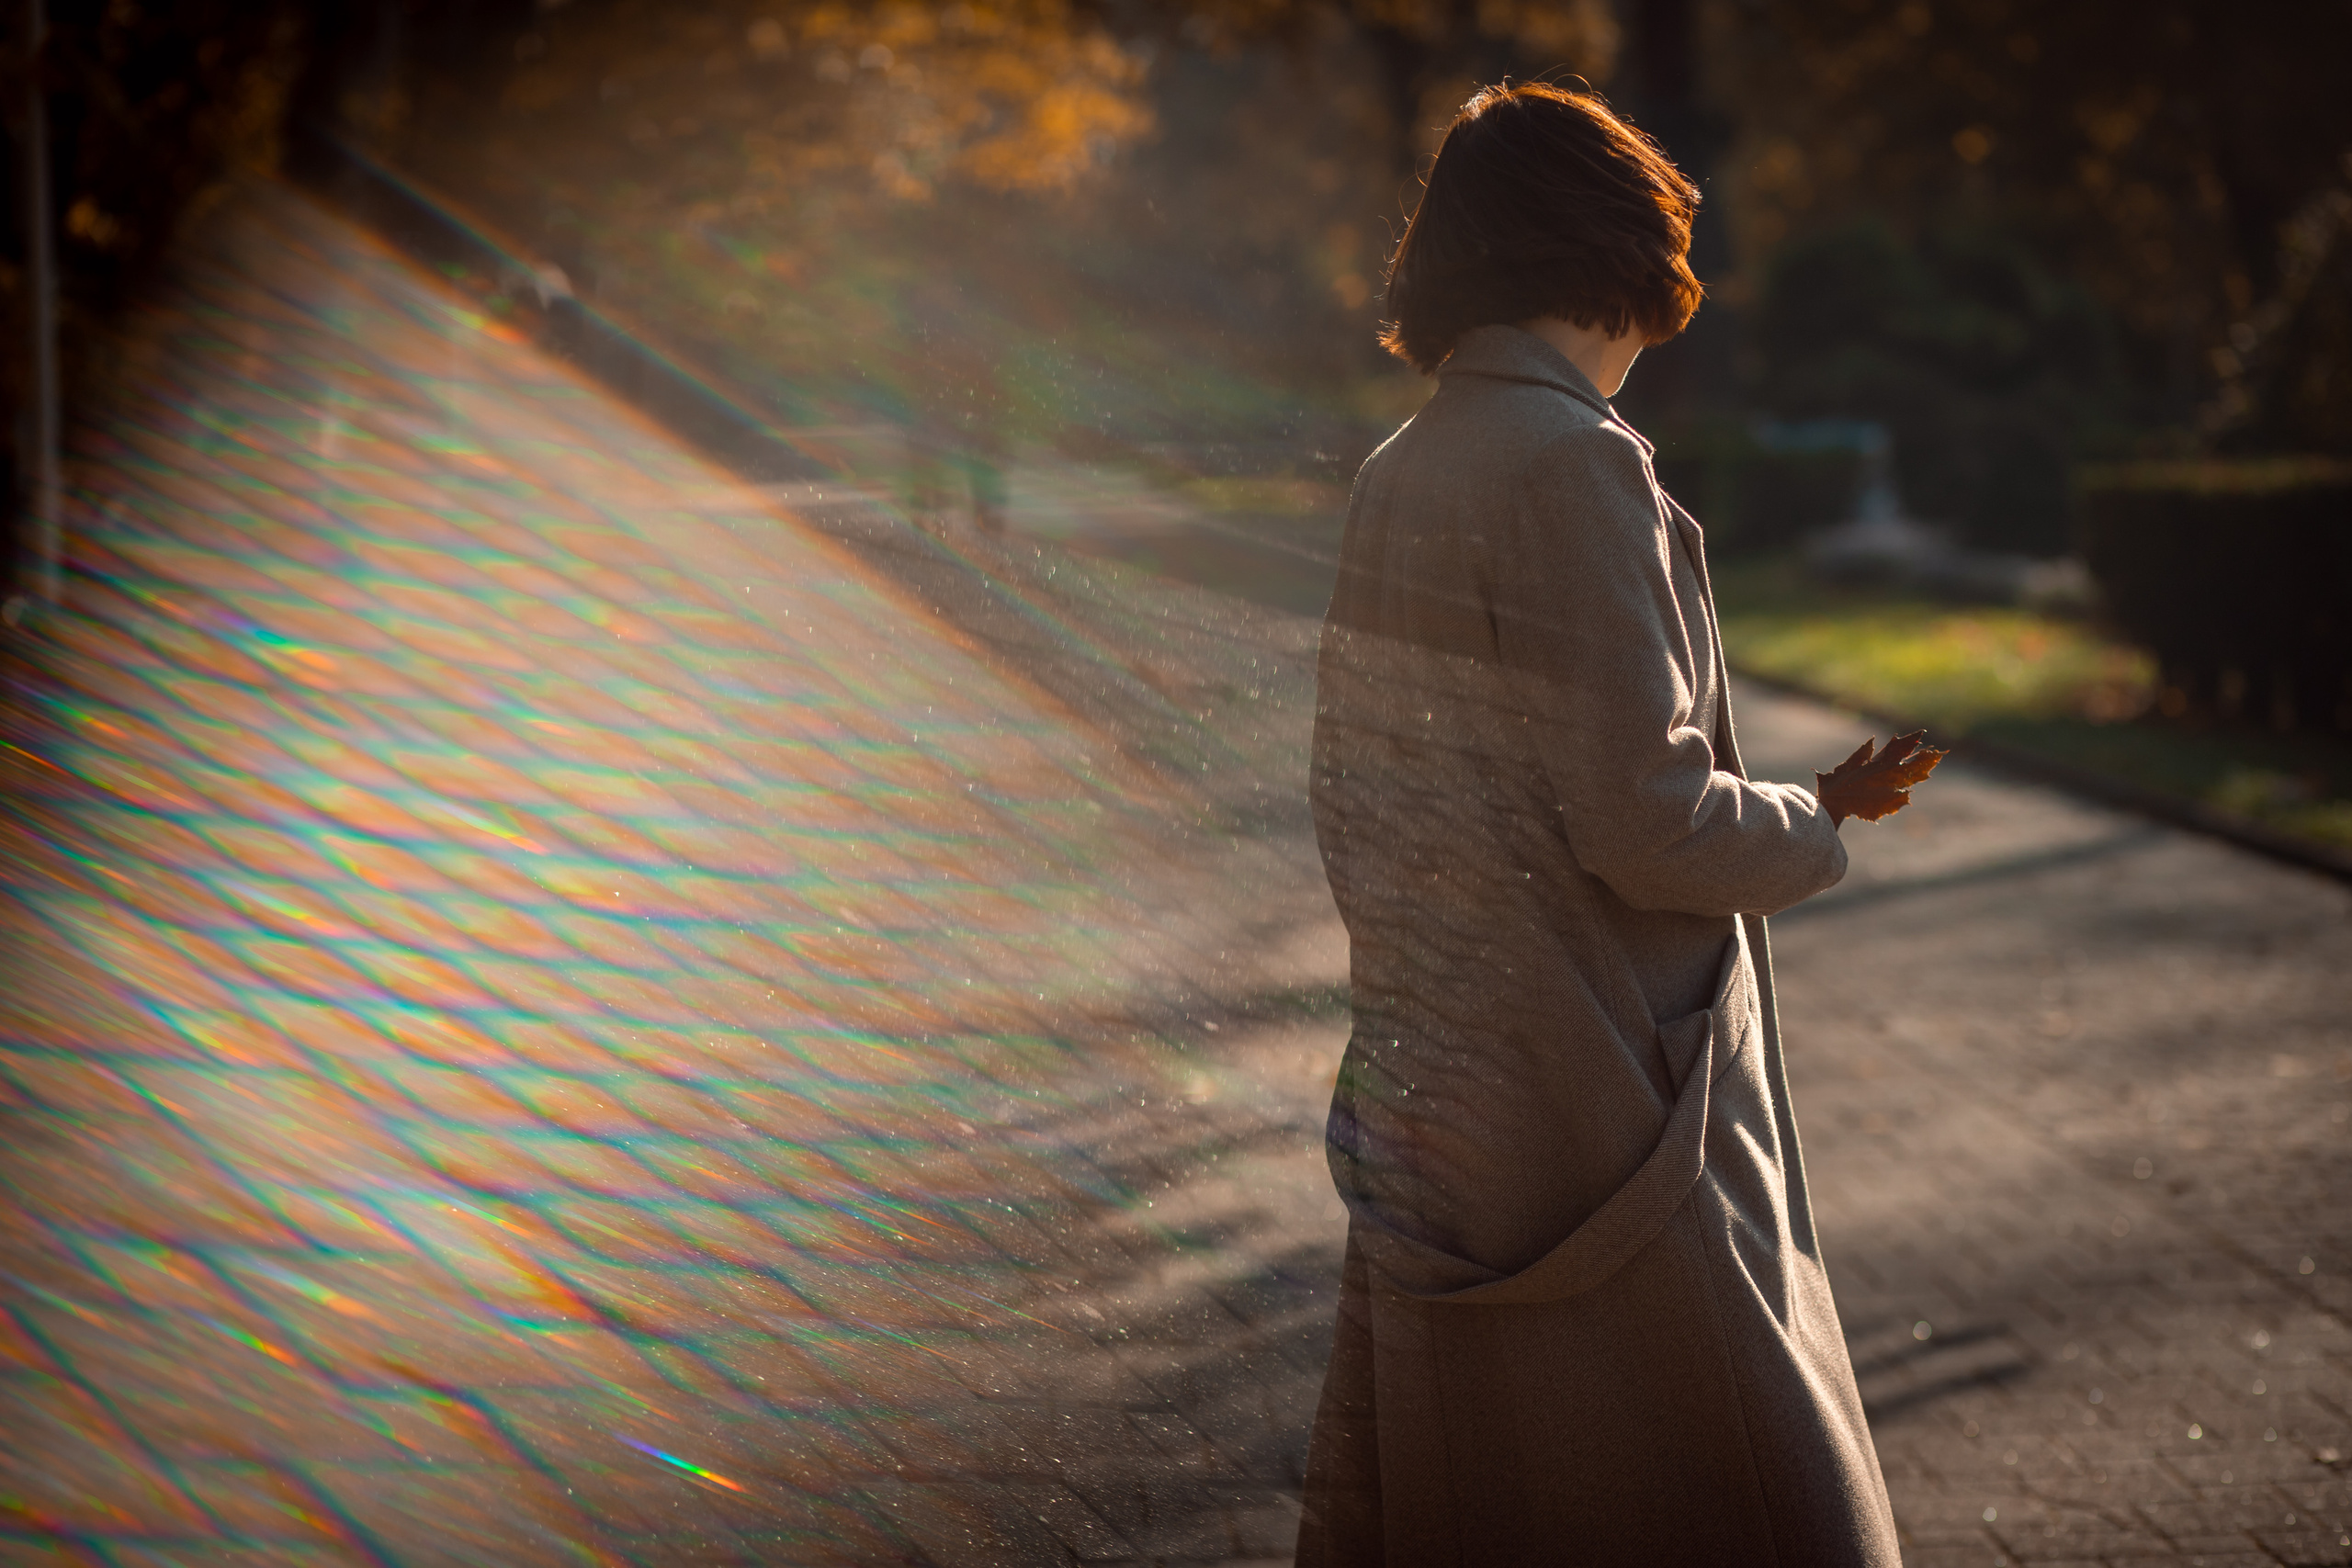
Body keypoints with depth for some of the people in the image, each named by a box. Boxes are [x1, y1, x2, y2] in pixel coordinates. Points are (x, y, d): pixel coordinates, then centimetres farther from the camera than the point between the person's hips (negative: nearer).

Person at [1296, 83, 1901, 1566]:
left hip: (1428, 1096, 9)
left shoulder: (1393, 475, 9)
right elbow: (1646, 822, -20)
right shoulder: (1576, 466, -17)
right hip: (1595, 1100, -9)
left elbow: (1347, 791, 15)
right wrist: (1815, 829, -3)